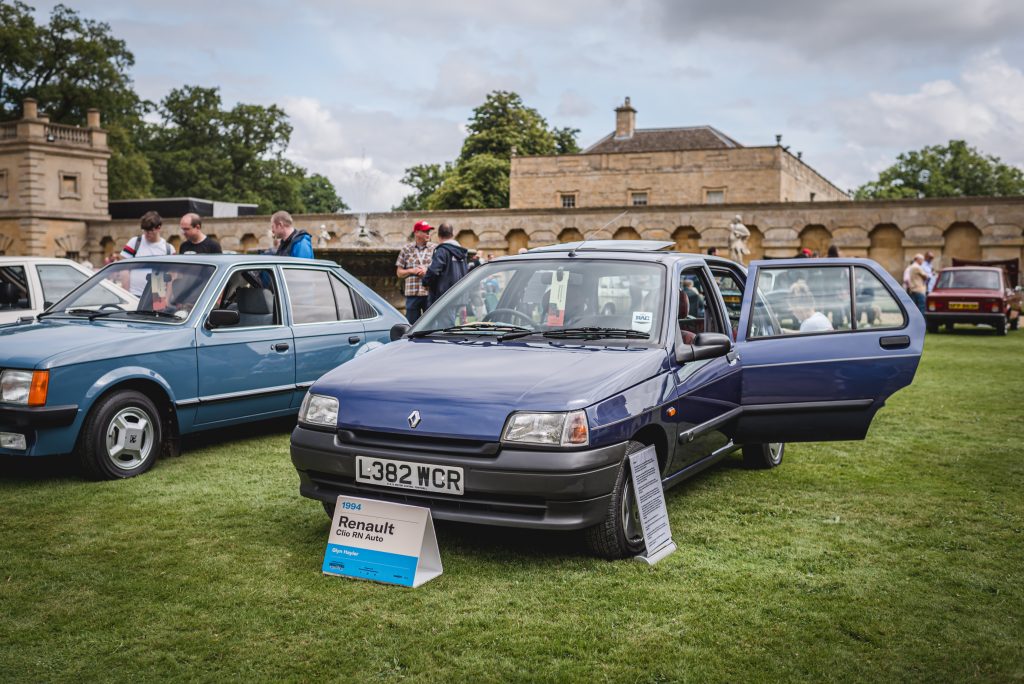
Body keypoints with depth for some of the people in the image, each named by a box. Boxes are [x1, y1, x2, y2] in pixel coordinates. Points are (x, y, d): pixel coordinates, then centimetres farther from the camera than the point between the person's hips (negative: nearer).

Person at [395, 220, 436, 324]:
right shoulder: (406, 249, 9)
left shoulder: (434, 249, 7)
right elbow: (399, 272, 11)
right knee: (411, 324, 3)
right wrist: (411, 271, -6)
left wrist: (427, 271, -9)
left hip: (430, 293, -1)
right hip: (412, 293, 1)